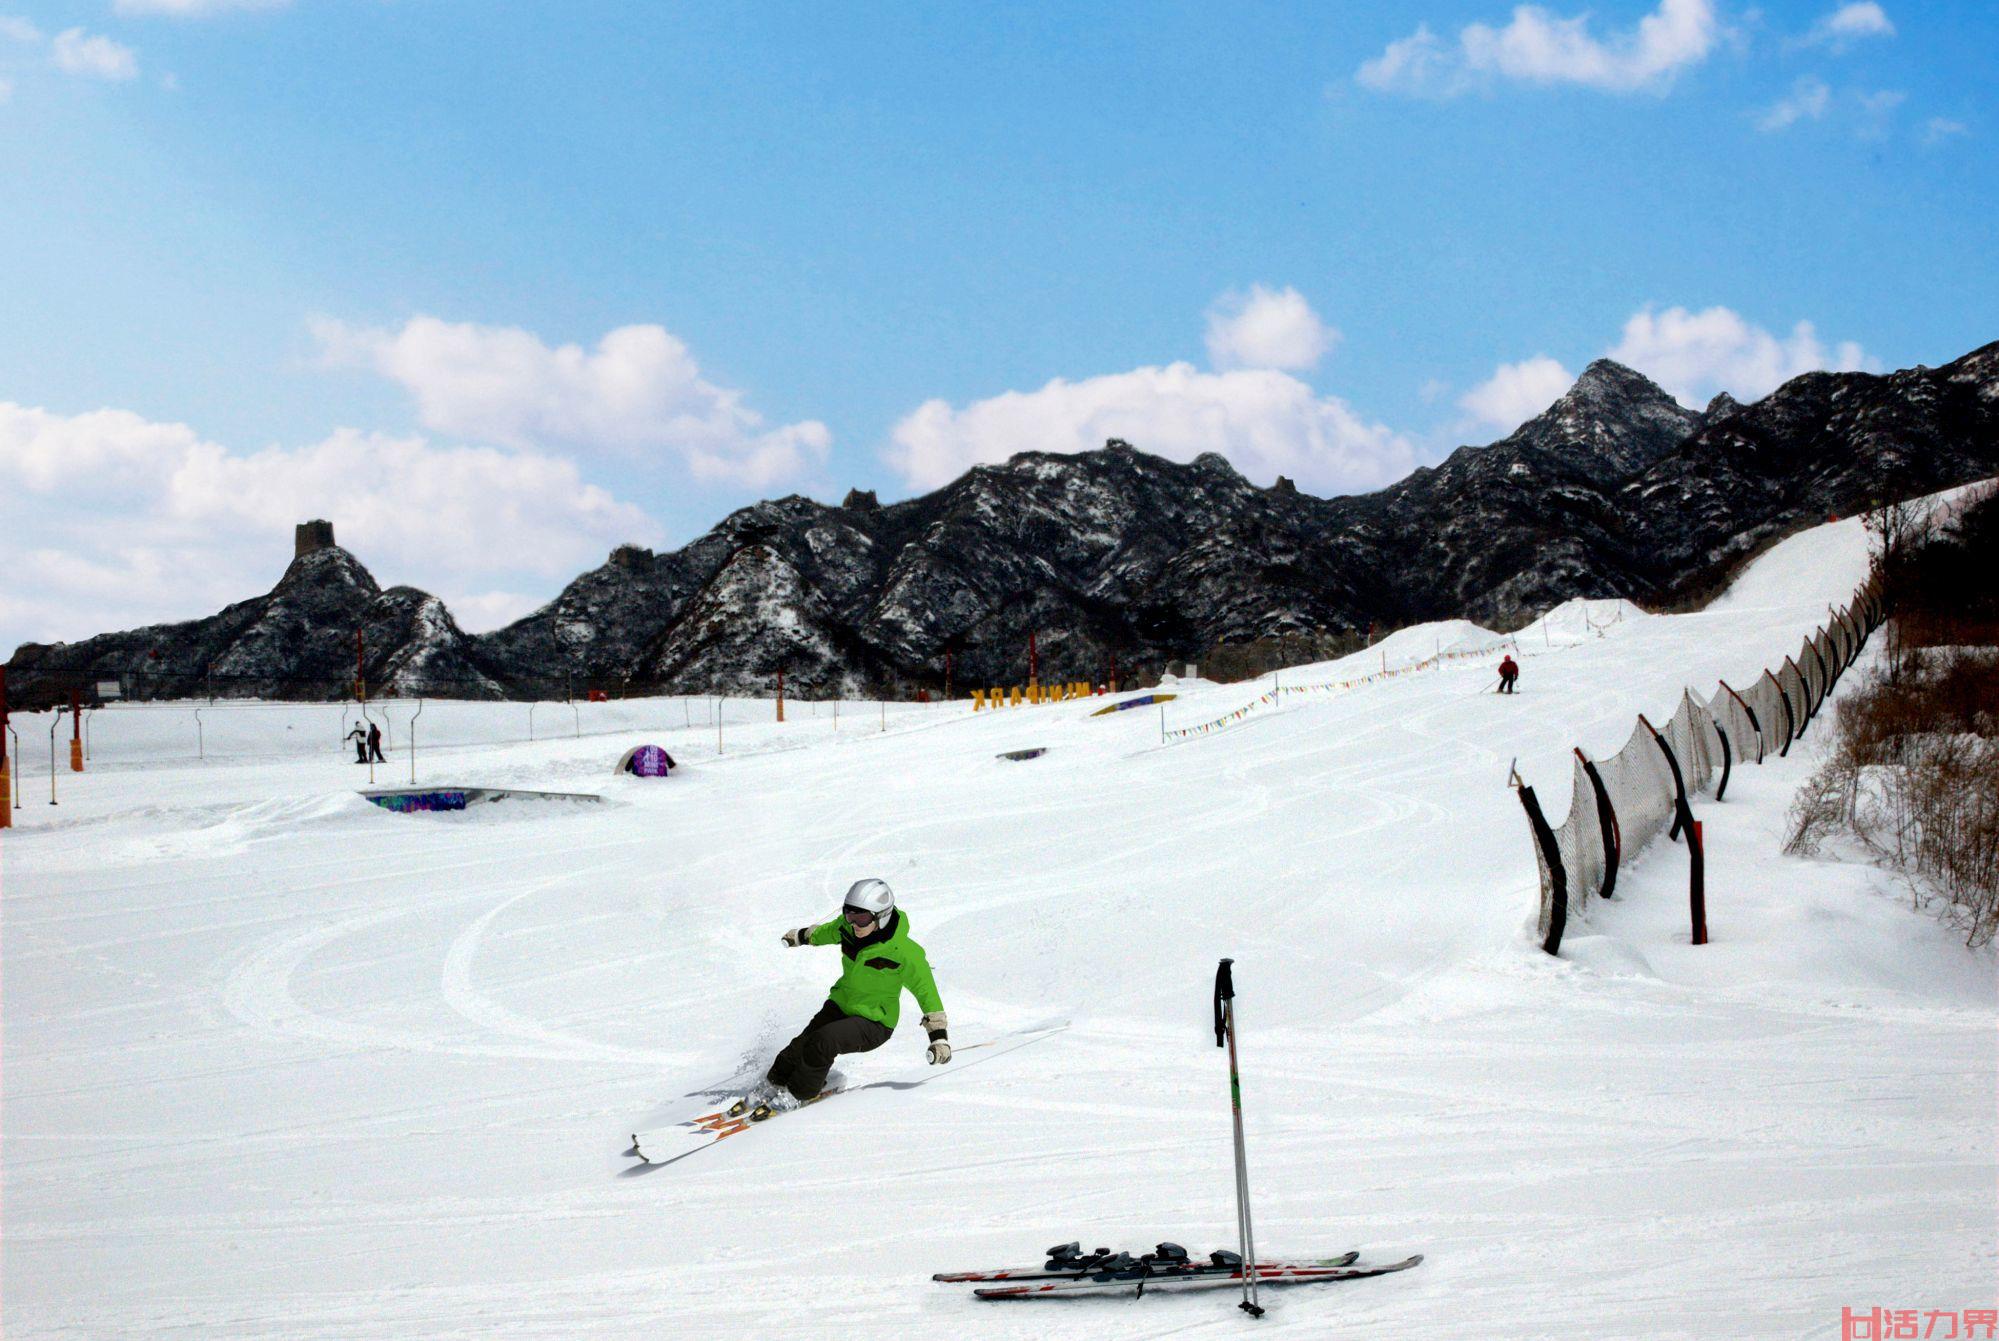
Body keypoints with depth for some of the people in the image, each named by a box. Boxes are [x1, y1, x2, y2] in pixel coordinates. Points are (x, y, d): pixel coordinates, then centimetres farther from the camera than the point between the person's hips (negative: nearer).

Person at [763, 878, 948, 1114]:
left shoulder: (904, 952, -26)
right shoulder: (848, 927, -10)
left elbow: (926, 991, -15)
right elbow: (829, 931, 16)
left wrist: (939, 1036, -17)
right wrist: (803, 936, 35)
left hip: (874, 1023, -5)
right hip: (841, 1004, 5)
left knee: (823, 1042, -27)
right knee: (800, 1047, -11)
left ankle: (799, 1098, -7)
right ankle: (775, 1084, 16)